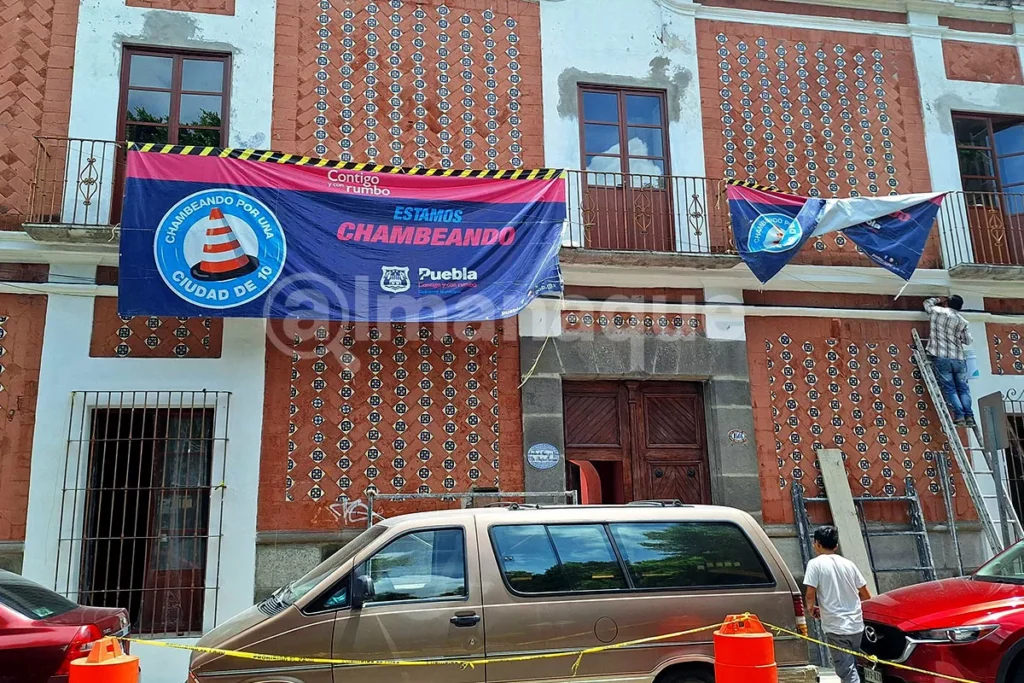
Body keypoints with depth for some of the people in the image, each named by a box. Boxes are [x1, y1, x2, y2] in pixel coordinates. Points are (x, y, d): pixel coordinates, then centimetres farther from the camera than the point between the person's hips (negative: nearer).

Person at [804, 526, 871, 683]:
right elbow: (866, 596, 11)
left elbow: (810, 594, -14)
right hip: (856, 625, 6)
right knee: (853, 667, 19)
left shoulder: (815, 564, -8)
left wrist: (811, 607, 6)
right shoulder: (848, 564, 8)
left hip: (836, 627, -6)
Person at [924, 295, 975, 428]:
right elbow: (968, 341, 11)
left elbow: (927, 303, 23)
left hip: (941, 357, -2)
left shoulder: (937, 311, 3)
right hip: (958, 358, 2)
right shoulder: (962, 321, 7)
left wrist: (937, 300, 41)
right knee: (963, 388, 9)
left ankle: (959, 417, -10)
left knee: (949, 388, -2)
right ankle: (969, 416, 0)